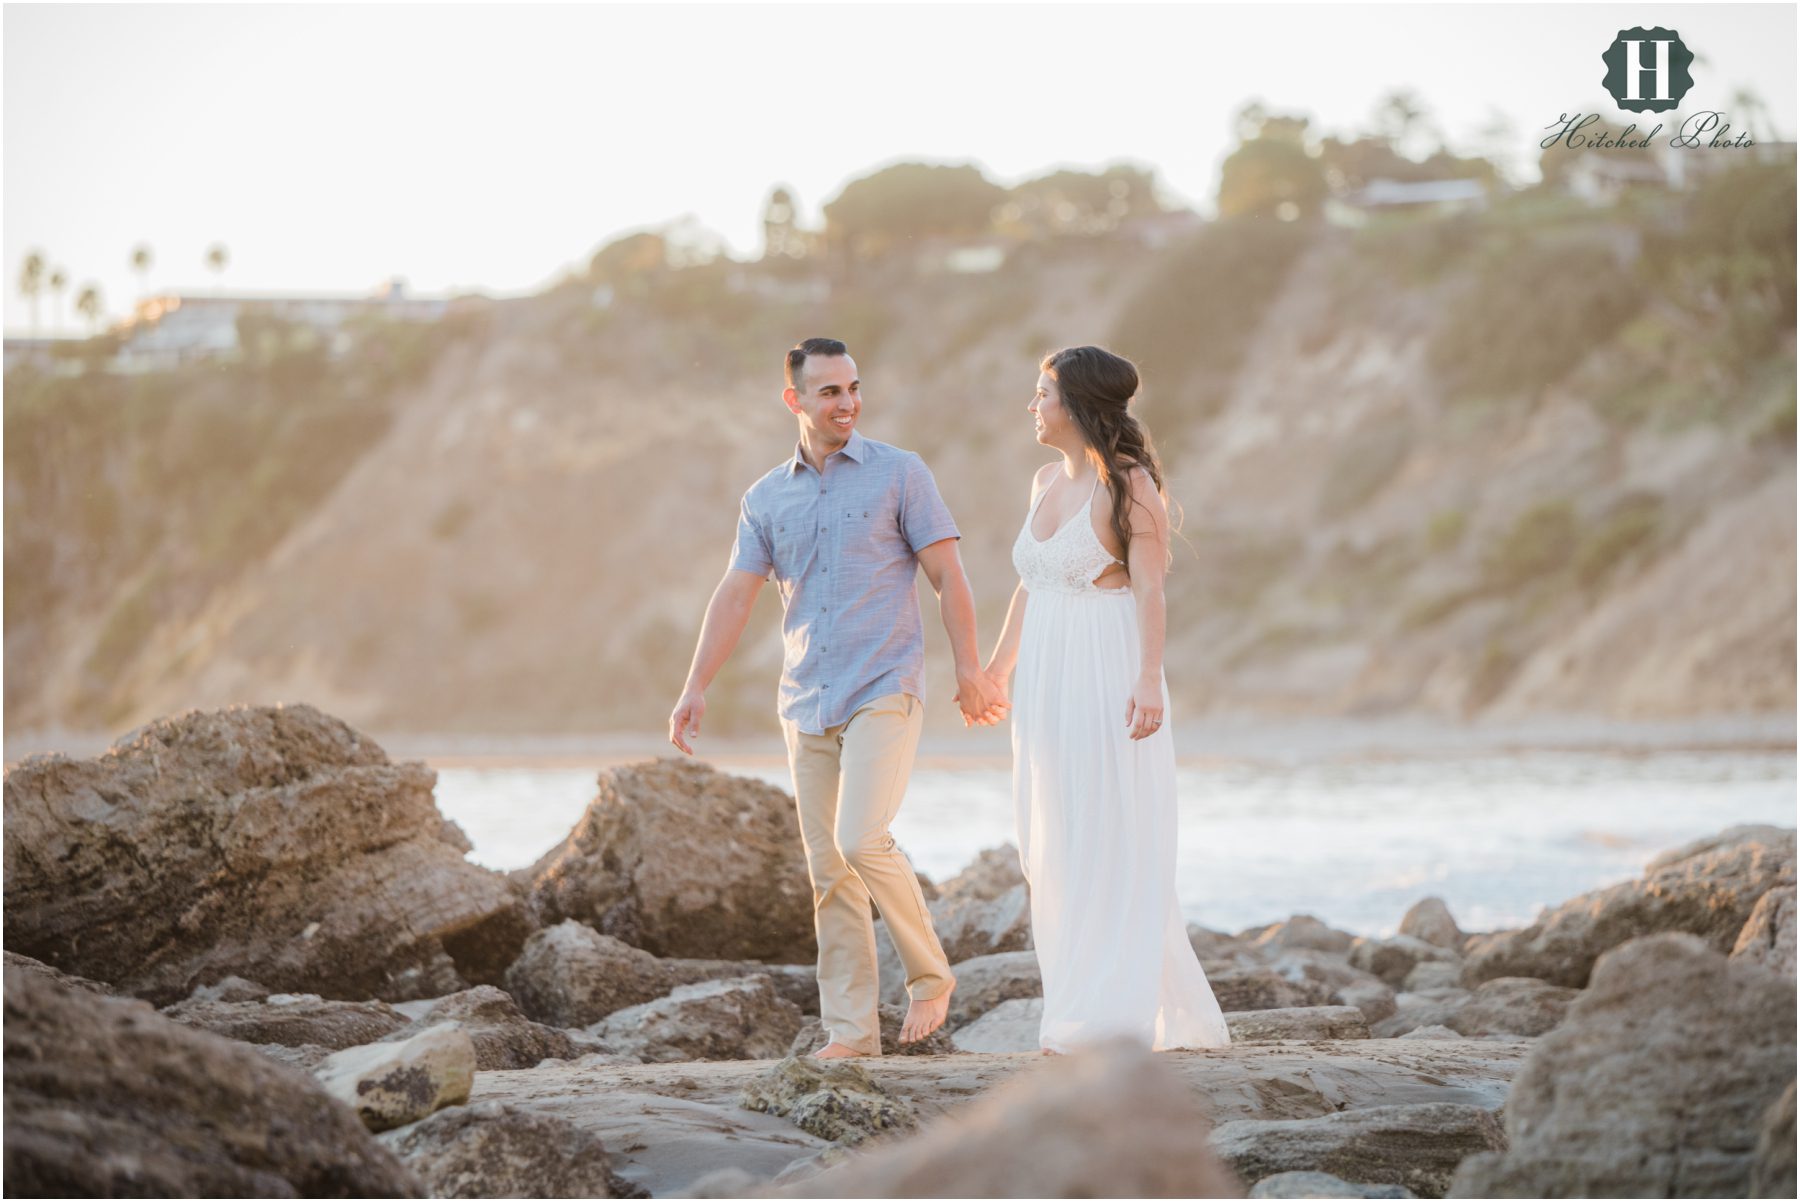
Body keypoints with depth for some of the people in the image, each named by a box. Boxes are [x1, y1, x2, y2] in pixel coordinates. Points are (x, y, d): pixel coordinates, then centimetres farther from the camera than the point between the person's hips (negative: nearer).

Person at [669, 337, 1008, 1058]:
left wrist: (970, 674, -6)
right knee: (828, 871, 3)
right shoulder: (766, 499, 12)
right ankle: (850, 1030, 7)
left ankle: (929, 974, -1)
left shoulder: (899, 475, 1)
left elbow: (947, 575, 0)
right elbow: (735, 597, 10)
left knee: (861, 841, -21)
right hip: (807, 703, 5)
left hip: (884, 693, -5)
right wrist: (695, 688, 0)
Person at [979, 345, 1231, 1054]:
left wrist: (1149, 679, -23)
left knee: (1109, 844, -6)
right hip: (1049, 682, 8)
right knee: (1055, 850, 8)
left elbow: (1149, 589, -15)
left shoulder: (1128, 483, -9)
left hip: (1108, 678, -8)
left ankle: (1109, 1020, -3)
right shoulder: (1048, 481, 14)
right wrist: (997, 667, 27)